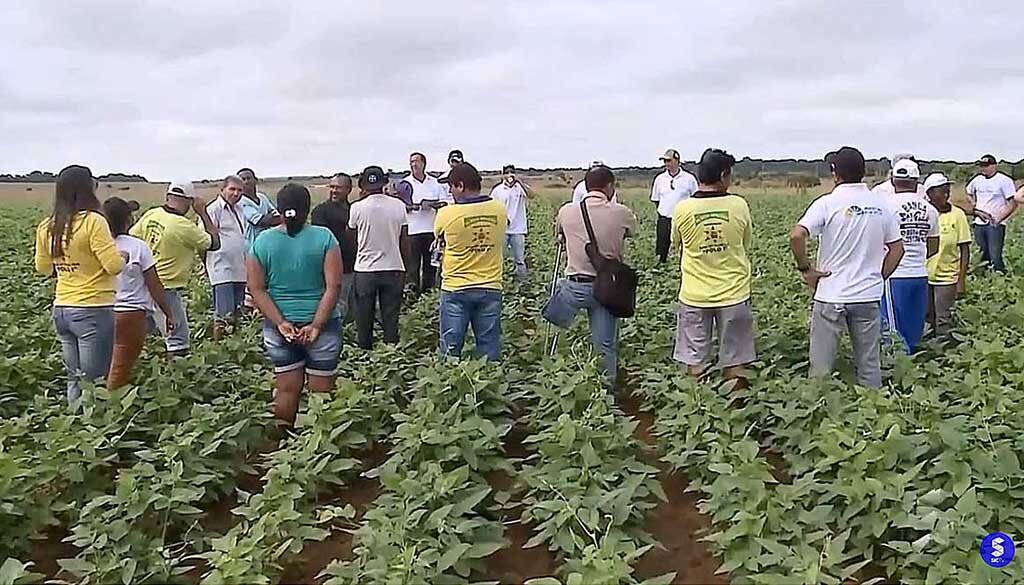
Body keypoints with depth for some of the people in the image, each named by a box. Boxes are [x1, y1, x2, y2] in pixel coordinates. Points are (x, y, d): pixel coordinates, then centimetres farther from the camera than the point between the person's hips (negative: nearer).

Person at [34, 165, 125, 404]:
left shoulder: (46, 227, 5)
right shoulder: (93, 221, -15)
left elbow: (42, 268, 17)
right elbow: (114, 266, -17)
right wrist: (123, 255, 3)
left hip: (61, 310, 7)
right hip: (93, 311, -7)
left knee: (74, 378, 16)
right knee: (94, 381, 1)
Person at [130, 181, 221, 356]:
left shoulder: (150, 215, 0)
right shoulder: (185, 227, -19)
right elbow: (215, 243, -8)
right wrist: (203, 213, -4)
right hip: (166, 289, -8)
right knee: (178, 342, -3)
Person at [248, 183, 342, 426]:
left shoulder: (262, 241, 1)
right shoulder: (324, 237, -6)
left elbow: (256, 289, -3)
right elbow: (333, 286, -12)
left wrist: (280, 322, -7)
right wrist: (317, 325, -12)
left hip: (278, 327, 3)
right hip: (320, 325, -2)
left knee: (286, 390, 11)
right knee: (321, 392, 6)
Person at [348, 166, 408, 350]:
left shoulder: (357, 207, -8)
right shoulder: (398, 206, -3)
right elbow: (403, 240, 3)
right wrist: (405, 267, 14)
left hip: (365, 269, -1)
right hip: (393, 268, 1)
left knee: (364, 318, 10)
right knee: (391, 318, 8)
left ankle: (365, 351, 16)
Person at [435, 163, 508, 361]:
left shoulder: (446, 214, -13)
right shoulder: (500, 209, -4)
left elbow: (440, 244, 4)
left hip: (455, 289, -3)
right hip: (491, 288, 3)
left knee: (451, 350, 7)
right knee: (490, 349, 10)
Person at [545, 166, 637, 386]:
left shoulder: (566, 211, -2)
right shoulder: (622, 213, -5)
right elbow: (632, 230, 17)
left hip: (574, 284, 0)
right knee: (606, 346, 8)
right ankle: (607, 387, 16)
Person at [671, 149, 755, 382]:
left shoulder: (682, 209, -9)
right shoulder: (738, 205, -8)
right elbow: (746, 246, 6)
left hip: (694, 296, 0)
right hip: (733, 293, 0)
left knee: (694, 363, 11)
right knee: (734, 363, 10)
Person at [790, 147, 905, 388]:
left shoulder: (827, 203, -11)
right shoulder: (880, 204, 4)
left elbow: (796, 235, -23)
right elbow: (897, 248, 8)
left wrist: (805, 268, -10)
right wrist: (879, 277, 16)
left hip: (831, 296, -4)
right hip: (869, 296, 4)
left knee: (821, 367, 5)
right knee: (870, 366, 13)